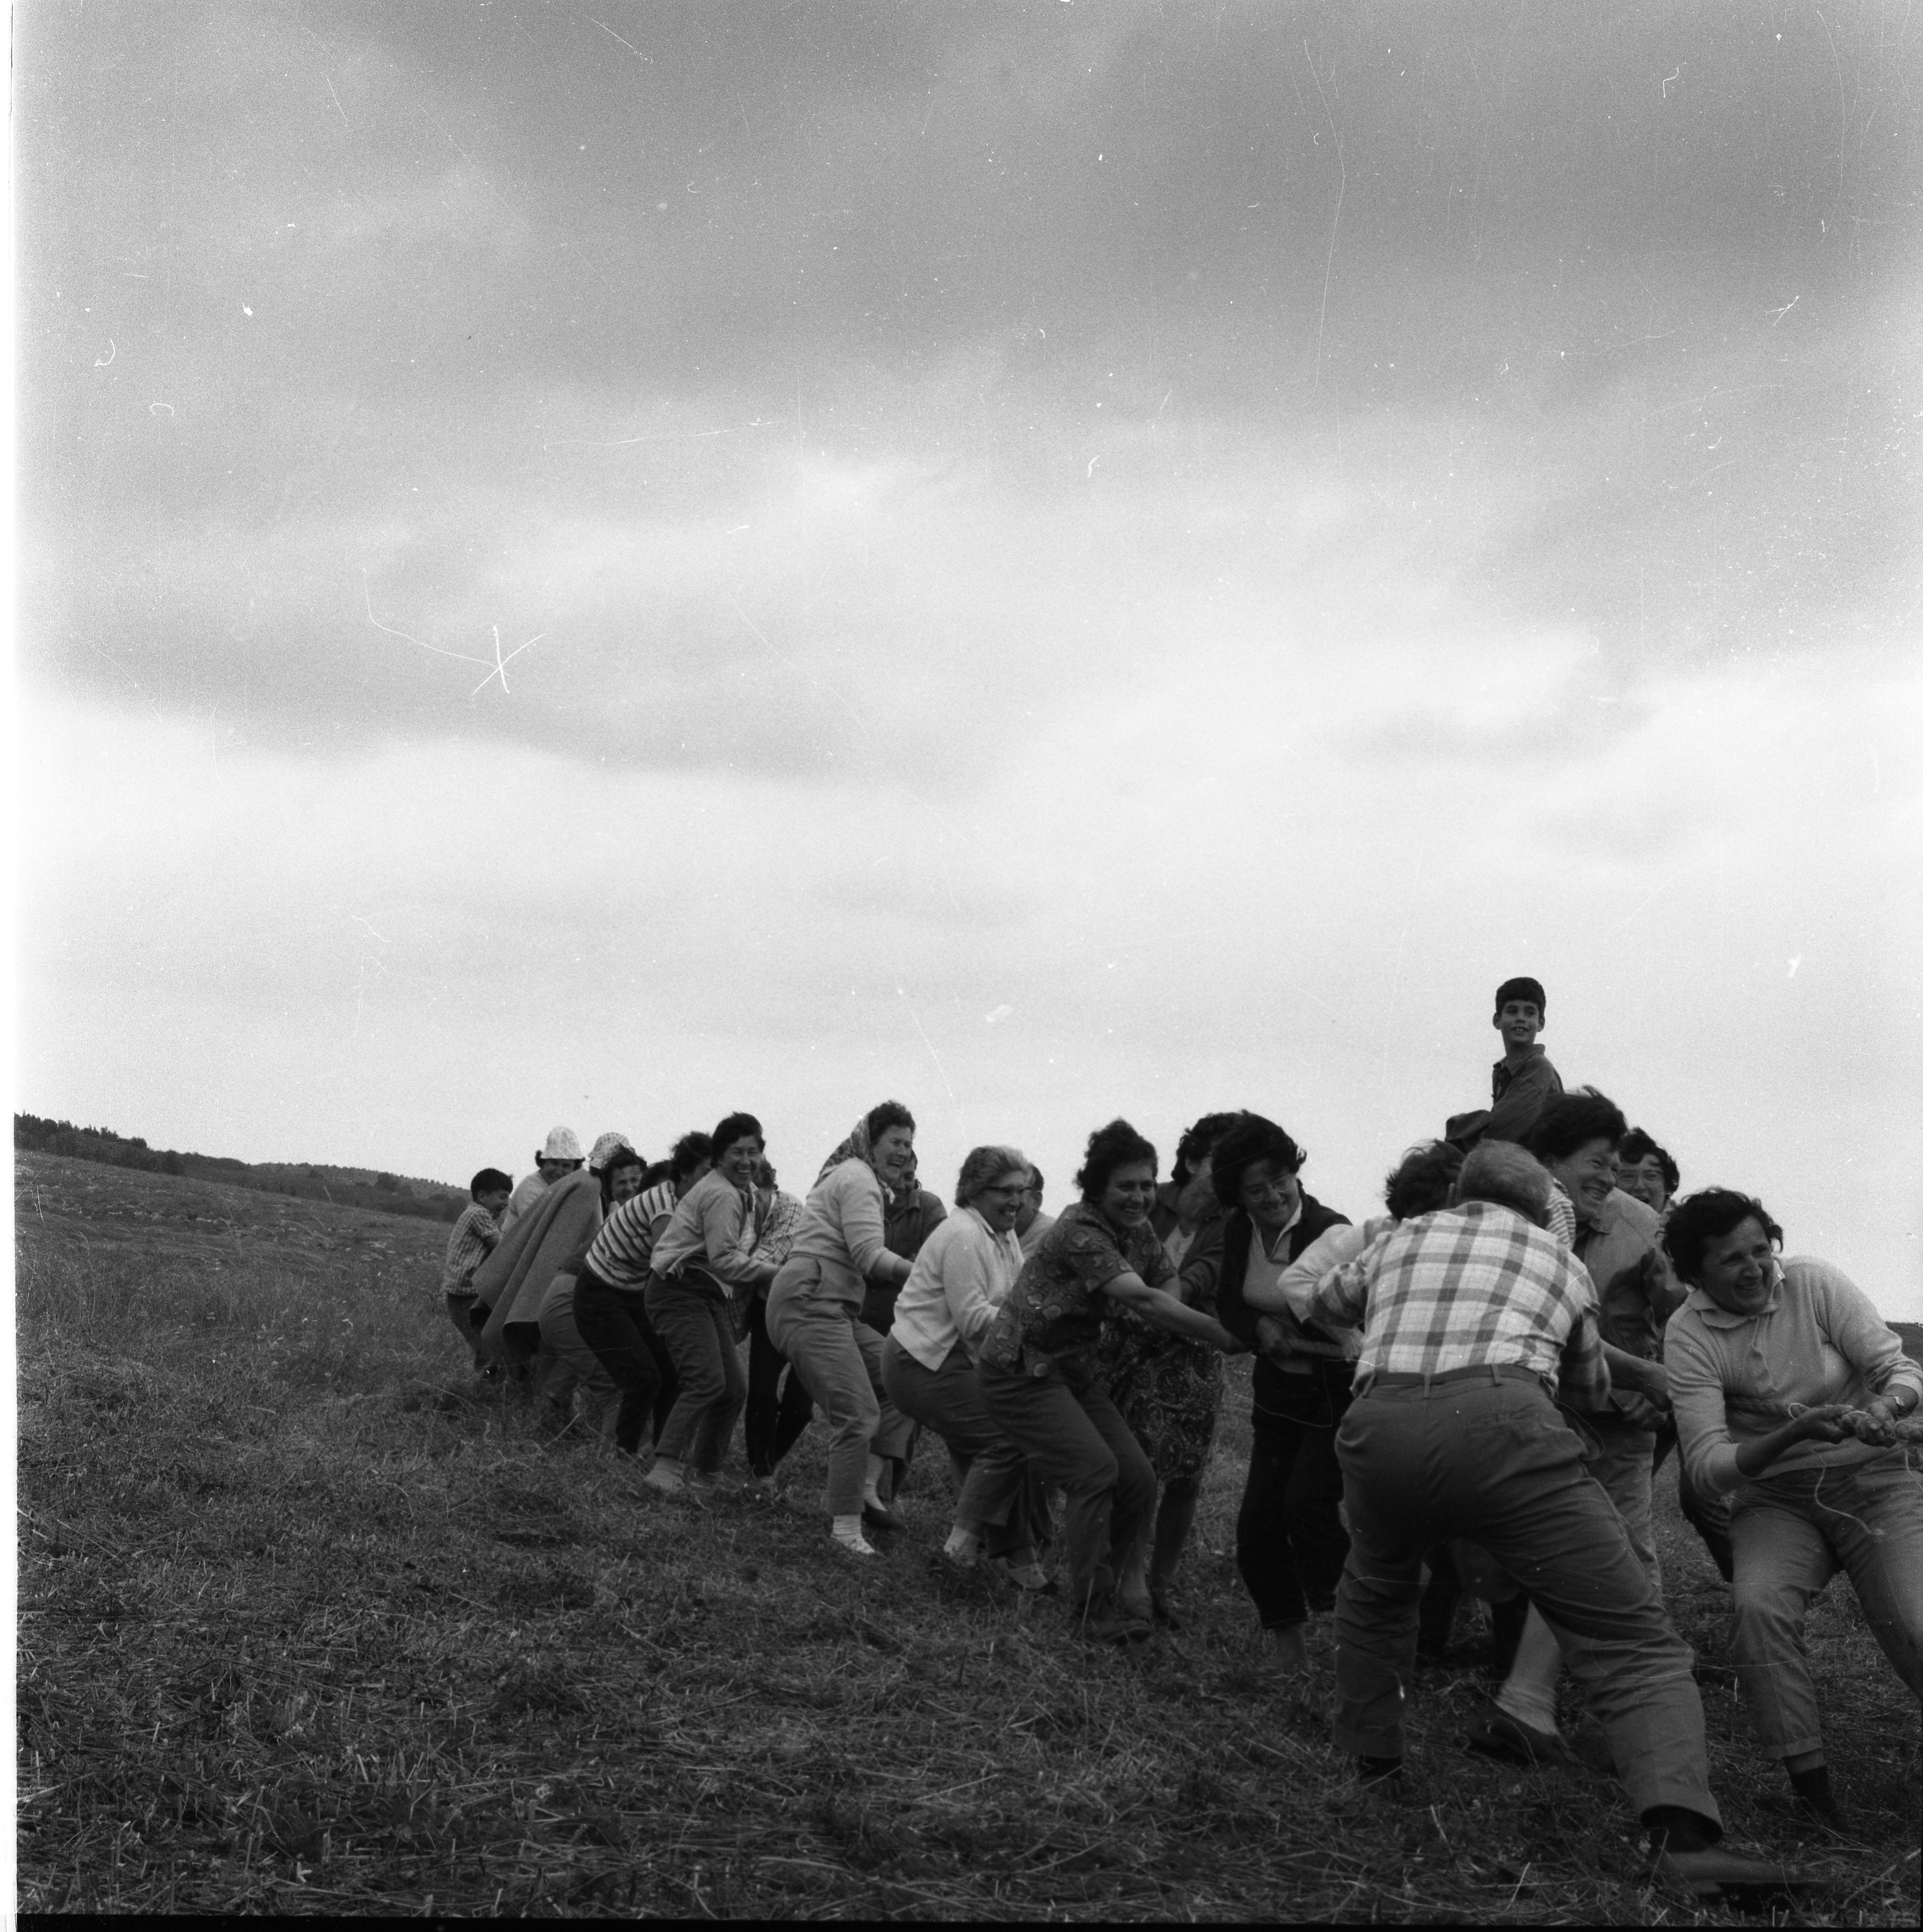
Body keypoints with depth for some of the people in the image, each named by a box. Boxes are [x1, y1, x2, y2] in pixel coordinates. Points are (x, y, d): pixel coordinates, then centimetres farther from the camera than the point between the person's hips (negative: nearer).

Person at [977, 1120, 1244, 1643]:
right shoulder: (1079, 1231, -23)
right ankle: (1090, 1608, -11)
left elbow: (1170, 1288, 1)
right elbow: (1142, 1300, -32)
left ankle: (1102, 1594, 15)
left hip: (1077, 1371, 9)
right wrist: (1220, 1335, -34)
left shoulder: (1138, 1232, 5)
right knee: (1095, 1470, -21)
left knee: (1138, 1480, -1)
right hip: (1022, 1371, -9)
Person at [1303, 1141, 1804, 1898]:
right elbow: (1592, 1390, 42)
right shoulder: (1561, 1261, 30)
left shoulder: (1400, 1241, 32)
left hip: (1379, 1425, 3)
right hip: (1500, 1423, -3)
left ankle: (1366, 1767, 36)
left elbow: (1322, 1306, 51)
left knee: (1376, 1595, 34)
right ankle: (1684, 1831, -24)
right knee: (1633, 1637, -4)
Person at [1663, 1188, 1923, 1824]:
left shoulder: (1814, 1283, -9)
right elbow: (1706, 1465, -17)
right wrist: (1796, 1432, -33)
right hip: (1776, 1500, 0)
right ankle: (1814, 1795, -21)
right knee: (1759, 1608, -29)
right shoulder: (1689, 1334, -11)